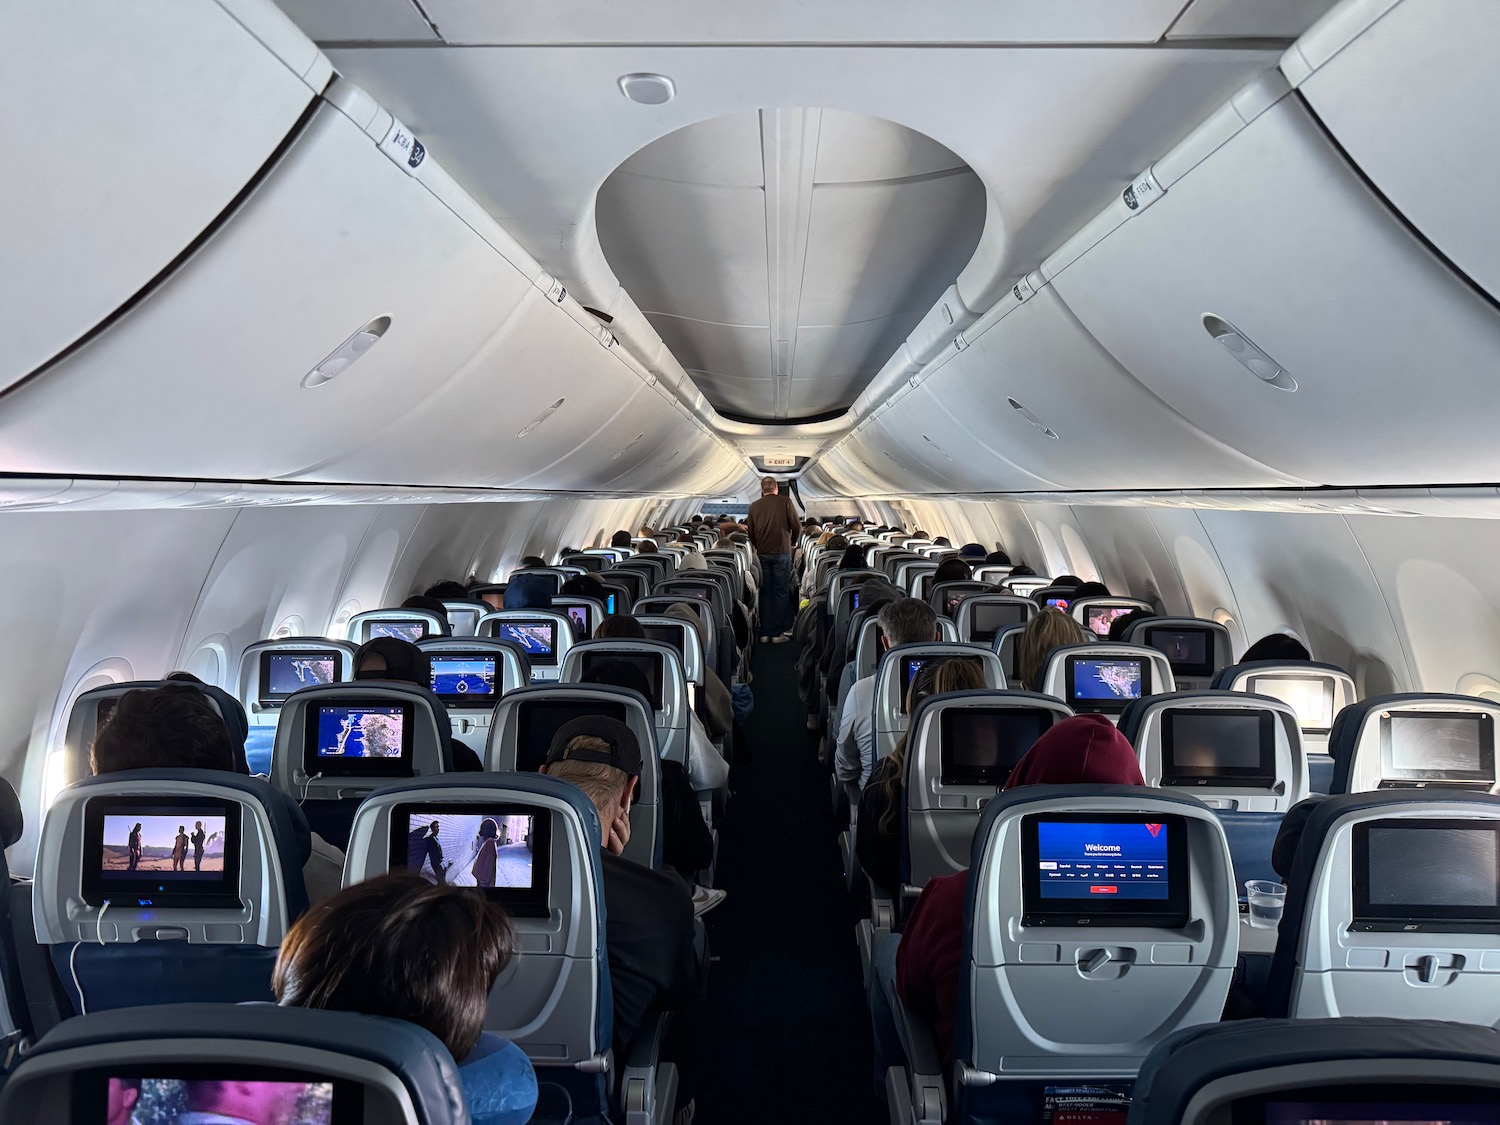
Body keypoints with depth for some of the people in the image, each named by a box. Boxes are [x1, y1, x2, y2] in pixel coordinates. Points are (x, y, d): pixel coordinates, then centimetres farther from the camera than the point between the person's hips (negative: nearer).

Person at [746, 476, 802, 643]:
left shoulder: (754, 506, 4)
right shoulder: (785, 502, -3)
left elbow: (750, 532, 8)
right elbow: (797, 527, -3)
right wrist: (792, 541, 16)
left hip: (762, 554, 3)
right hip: (782, 552, -3)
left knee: (765, 592, 9)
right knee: (782, 592, 3)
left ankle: (765, 632, 9)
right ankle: (778, 633, 1)